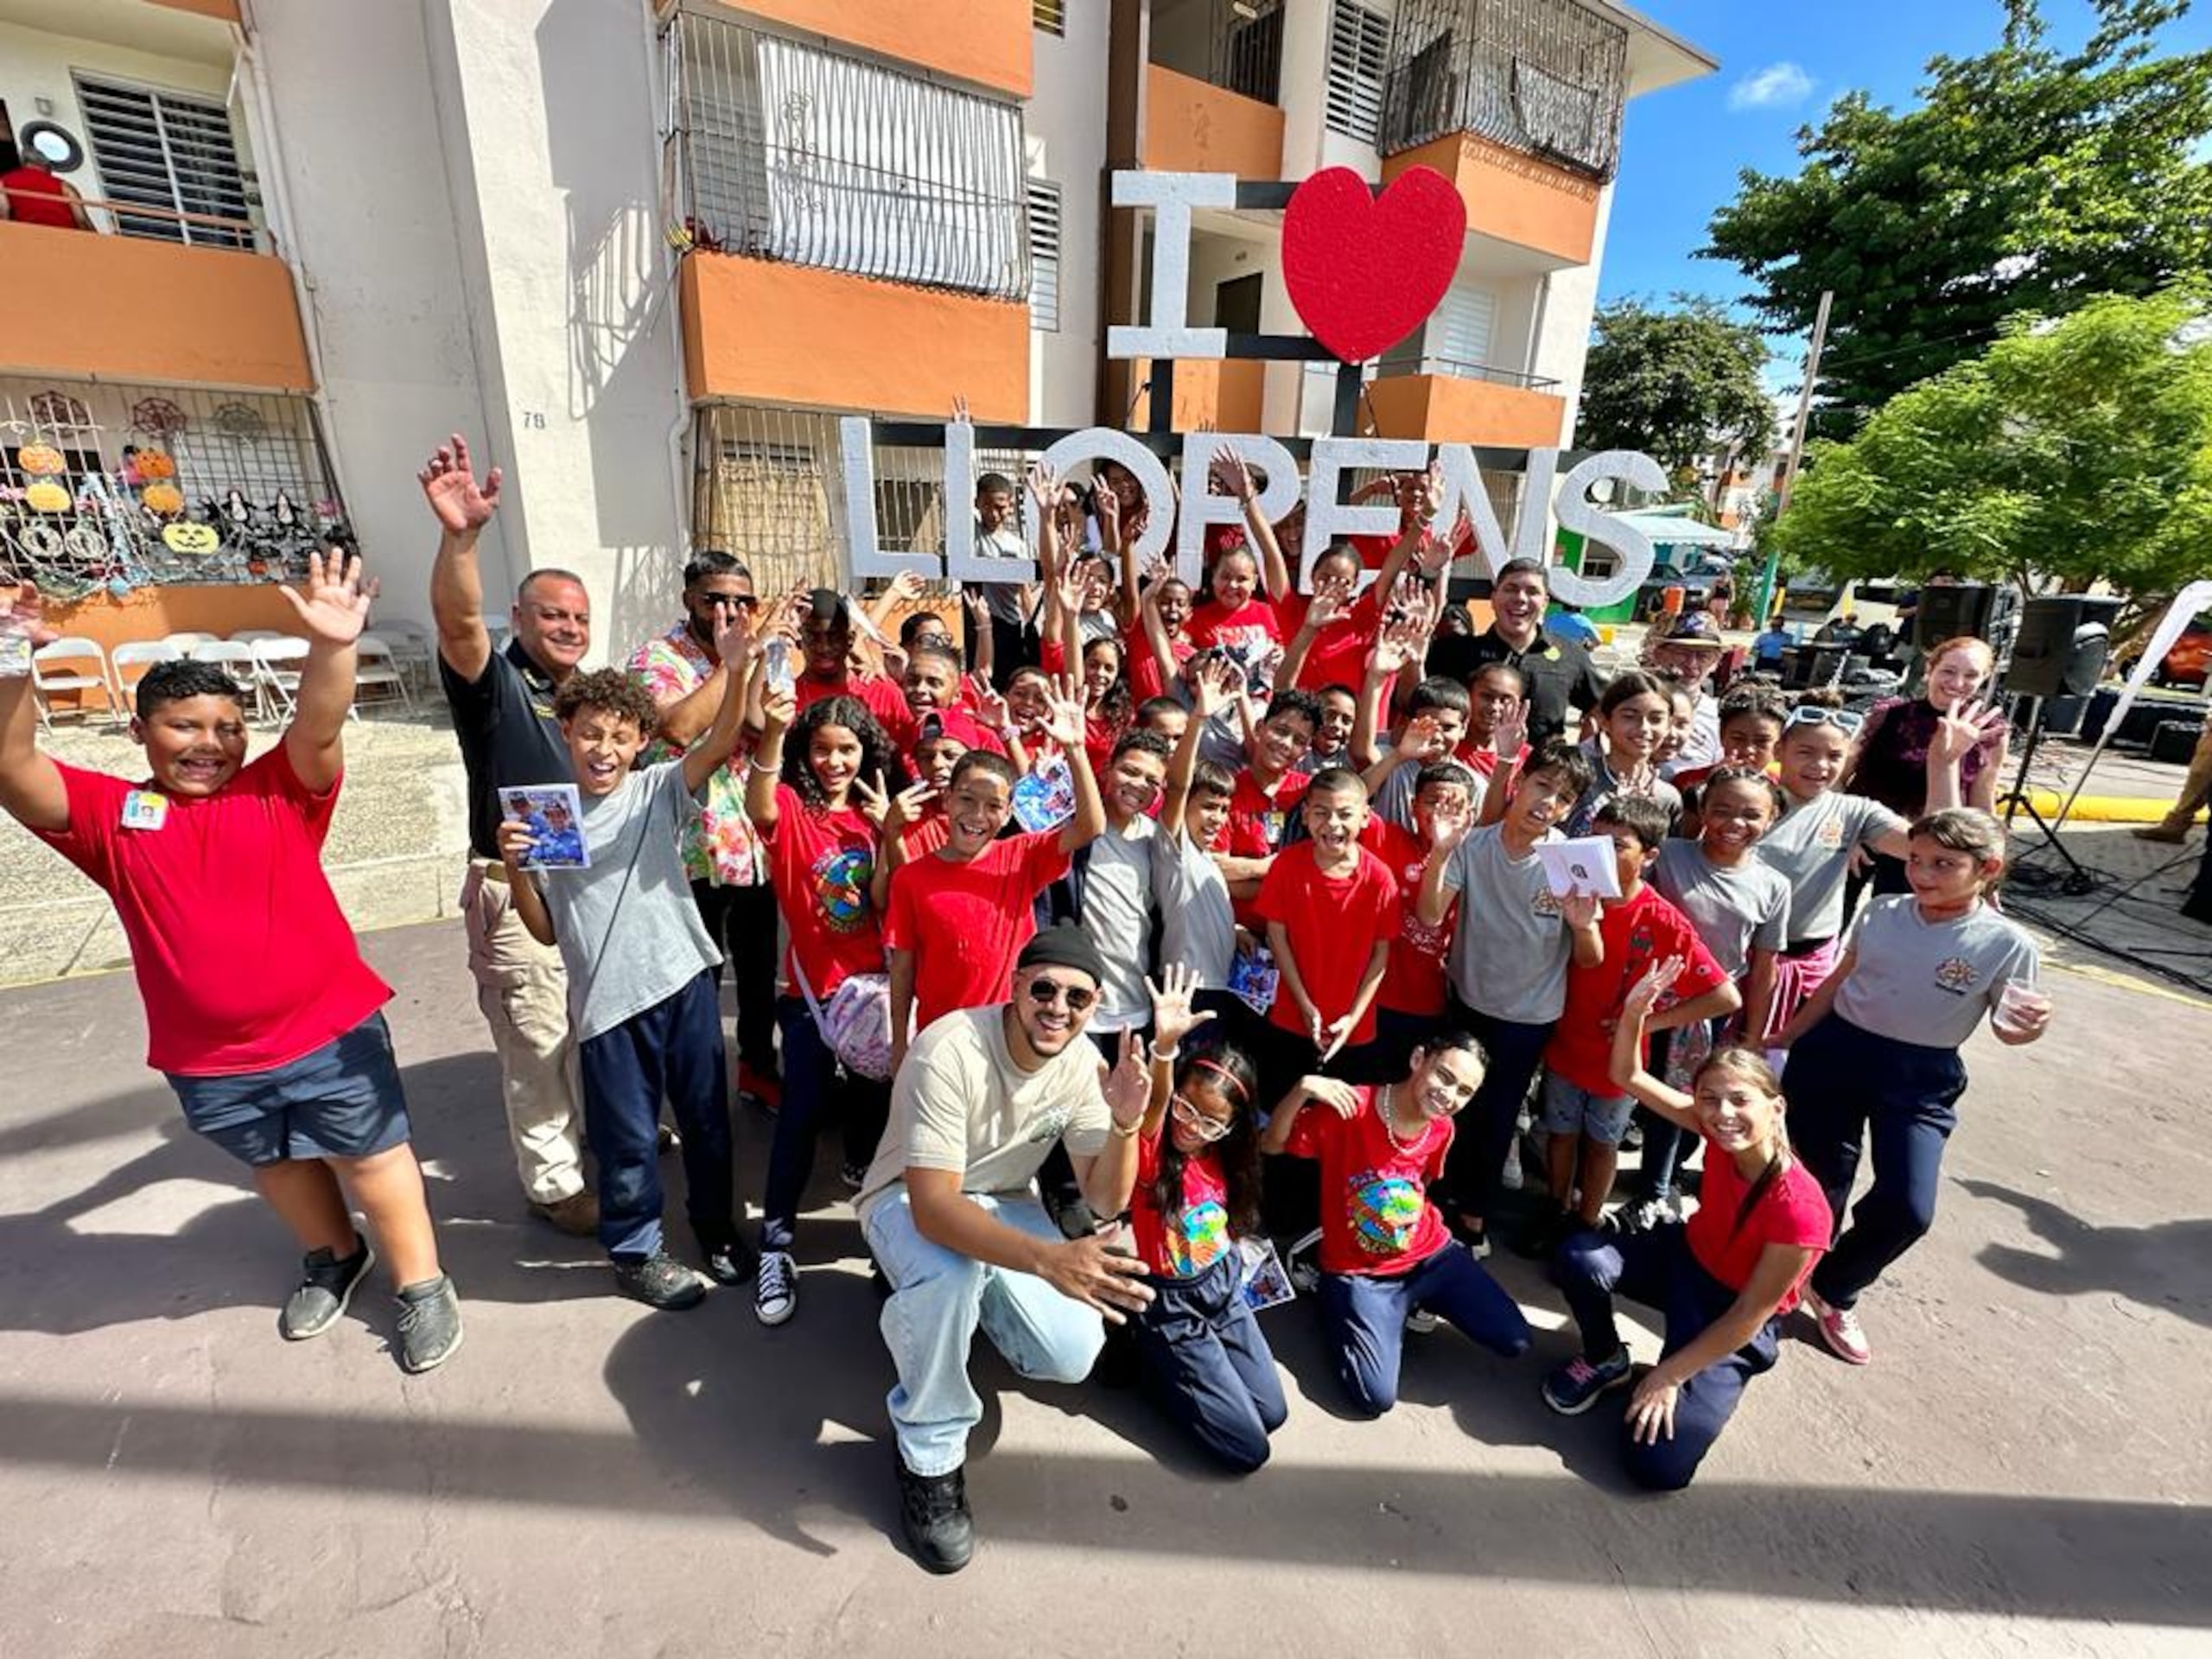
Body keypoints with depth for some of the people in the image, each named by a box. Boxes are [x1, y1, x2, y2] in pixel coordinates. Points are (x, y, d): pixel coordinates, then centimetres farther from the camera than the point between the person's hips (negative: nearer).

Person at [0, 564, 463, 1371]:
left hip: (331, 1032, -3)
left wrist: (331, 647, -38)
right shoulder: (112, 813, 0)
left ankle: (422, 1285, 27)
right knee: (277, 1164, 25)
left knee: (374, 1160, 10)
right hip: (208, 1060, 3)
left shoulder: (279, 792, -5)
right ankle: (334, 1258, 49)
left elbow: (318, 730, -21)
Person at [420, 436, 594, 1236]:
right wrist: (460, 537, -47)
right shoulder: (494, 682, -9)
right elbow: (457, 620, -30)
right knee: (538, 1047, 5)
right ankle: (554, 1184, 21)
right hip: (517, 892, -6)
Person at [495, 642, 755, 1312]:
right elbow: (546, 932, 6)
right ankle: (635, 1252, 36)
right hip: (608, 1001, 0)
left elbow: (719, 744, -21)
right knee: (627, 1137, 12)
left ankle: (716, 1229, 39)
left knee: (707, 1119, 16)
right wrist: (514, 870, -10)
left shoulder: (659, 791, -1)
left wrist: (736, 672, -36)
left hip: (686, 980, 0)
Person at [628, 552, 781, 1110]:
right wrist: (729, 661, -19)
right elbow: (680, 728, -26)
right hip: (693, 850, -5)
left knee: (760, 966, 18)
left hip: (755, 844, 5)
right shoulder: (655, 659, -8)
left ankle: (759, 1065, 37)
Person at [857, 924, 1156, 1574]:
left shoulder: (1081, 1062, -15)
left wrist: (1126, 1125, -32)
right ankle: (931, 1453, -10)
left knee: (1073, 1356, -15)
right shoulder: (949, 1052, -33)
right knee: (953, 1269, -39)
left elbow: (1105, 1200, -11)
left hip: (1004, 1203, 5)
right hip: (910, 1201, -4)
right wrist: (1048, 1259, -53)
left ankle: (974, 1298, 19)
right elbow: (934, 1206, -39)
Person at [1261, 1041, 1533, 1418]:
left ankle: (1414, 1302, 19)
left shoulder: (1442, 1129, -6)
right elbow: (1271, 1145, -23)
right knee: (1376, 1399, -16)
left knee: (1515, 1342, 0)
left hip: (1432, 1254, 5)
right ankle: (1336, 1306, 11)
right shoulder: (1350, 1107, -26)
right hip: (1360, 1273, -5)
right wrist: (1303, 1089, -38)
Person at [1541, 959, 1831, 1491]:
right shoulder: (1717, 1132, -19)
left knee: (1658, 1465, -16)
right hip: (1685, 1256, 4)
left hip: (1737, 1318, -4)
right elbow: (1628, 1077, -19)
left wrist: (1668, 1375, -17)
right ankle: (1605, 1360, 5)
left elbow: (1747, 1318, -23)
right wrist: (1635, 1013, -38)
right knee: (1580, 1257, -27)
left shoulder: (1800, 1211, -32)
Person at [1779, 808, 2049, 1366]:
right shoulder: (1884, 911, -2)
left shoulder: (2008, 943, -9)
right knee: (1818, 1186, 9)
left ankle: (1832, 1291, 18)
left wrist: (2031, 1026, -25)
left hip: (1920, 1079, -1)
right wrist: (1787, 1038, 13)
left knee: (1906, 1208, -11)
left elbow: (2006, 1027, -1)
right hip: (1835, 1050, 2)